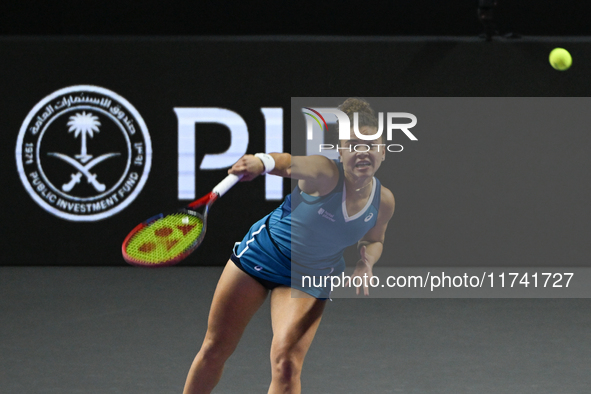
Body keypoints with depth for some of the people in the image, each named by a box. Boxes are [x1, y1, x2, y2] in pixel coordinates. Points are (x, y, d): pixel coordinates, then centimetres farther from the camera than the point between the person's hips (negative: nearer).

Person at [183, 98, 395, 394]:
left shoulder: (383, 202, -13)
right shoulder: (324, 174, -28)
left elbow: (373, 240, 10)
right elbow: (291, 163, -52)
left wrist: (366, 263, -13)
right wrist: (264, 162, -75)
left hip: (309, 278, 2)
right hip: (264, 251, -2)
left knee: (286, 363, -18)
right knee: (215, 349, 8)